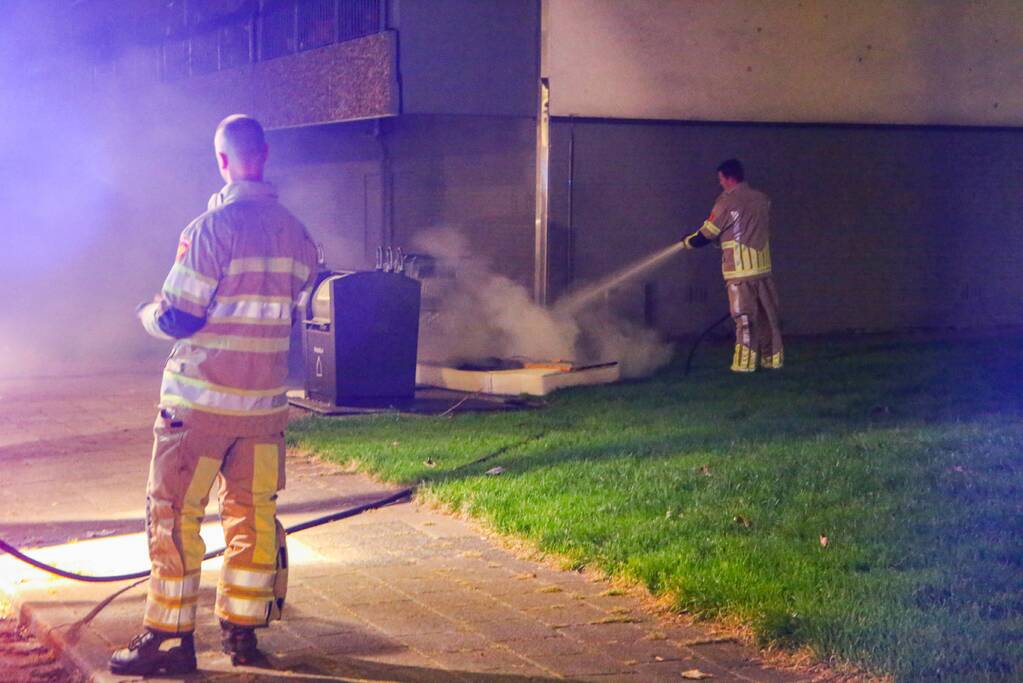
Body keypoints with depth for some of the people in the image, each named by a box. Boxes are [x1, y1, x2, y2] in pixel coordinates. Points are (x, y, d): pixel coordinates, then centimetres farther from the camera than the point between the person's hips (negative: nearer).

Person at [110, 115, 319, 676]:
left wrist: (147, 314, 7)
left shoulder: (212, 226, -15)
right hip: (266, 400, 6)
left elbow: (178, 317, -15)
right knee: (253, 514, 12)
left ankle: (169, 638, 4)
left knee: (173, 513, 3)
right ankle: (243, 630, 18)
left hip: (201, 399, -5)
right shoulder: (296, 232, 4)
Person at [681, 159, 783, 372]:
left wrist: (687, 241, 16)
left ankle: (745, 363, -1)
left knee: (744, 317, -2)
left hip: (740, 271, -5)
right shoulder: (762, 199, 9)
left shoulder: (727, 201, -9)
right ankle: (773, 359, 13)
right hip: (764, 268, 5)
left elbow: (707, 234, -4)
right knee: (768, 314, 10)